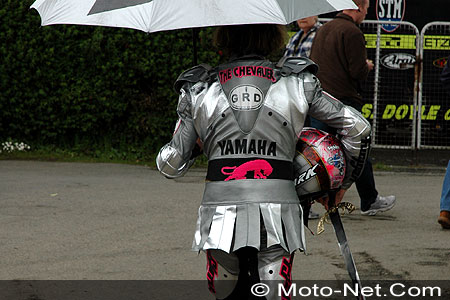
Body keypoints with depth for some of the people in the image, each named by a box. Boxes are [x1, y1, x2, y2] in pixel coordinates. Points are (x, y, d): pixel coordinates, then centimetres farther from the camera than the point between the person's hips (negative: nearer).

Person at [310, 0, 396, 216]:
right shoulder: (352, 32, -13)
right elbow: (359, 72, -17)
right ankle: (369, 202, 18)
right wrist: (367, 66, 6)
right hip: (344, 99, -7)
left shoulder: (323, 30, 14)